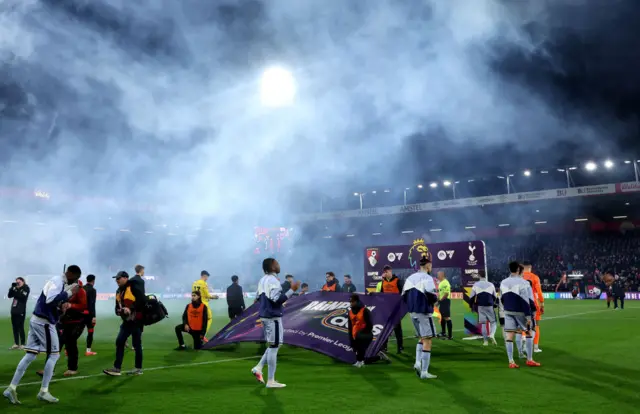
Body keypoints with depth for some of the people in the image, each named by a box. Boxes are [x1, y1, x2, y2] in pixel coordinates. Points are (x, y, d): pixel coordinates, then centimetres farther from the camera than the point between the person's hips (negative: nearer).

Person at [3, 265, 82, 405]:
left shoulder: (60, 283, 16)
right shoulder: (57, 281, -14)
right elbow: (50, 299, -28)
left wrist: (62, 306, 1)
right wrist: (70, 293, -22)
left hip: (37, 320, 9)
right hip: (44, 322, -9)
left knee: (30, 355, 11)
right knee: (54, 355, -1)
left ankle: (11, 389, 12)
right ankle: (43, 392, 3)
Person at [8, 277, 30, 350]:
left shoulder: (26, 289, -2)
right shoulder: (16, 289, 15)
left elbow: (22, 297, -16)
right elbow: (9, 296, 5)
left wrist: (16, 290, -14)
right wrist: (12, 288, -5)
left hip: (21, 311, -6)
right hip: (14, 310, 6)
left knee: (20, 327, -6)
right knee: (15, 327, 8)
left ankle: (22, 344, -2)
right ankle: (16, 344, 13)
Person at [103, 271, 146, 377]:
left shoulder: (133, 288, -12)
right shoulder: (119, 291, 14)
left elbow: (142, 300, -22)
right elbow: (117, 306, 18)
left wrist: (131, 309, -27)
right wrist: (119, 311, -4)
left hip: (136, 320, -8)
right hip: (126, 321, 8)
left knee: (136, 344, 0)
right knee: (119, 342, 4)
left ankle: (138, 368, 12)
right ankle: (117, 368, 9)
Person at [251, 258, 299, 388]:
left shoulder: (263, 280, 13)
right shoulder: (273, 280, -16)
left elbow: (258, 297, 21)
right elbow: (277, 299, -24)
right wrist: (292, 290, -20)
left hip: (265, 315, 9)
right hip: (273, 317, -9)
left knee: (273, 345, 20)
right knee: (274, 346, -3)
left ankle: (258, 368, 13)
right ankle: (271, 381, 2)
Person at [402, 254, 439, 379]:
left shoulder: (410, 278, 9)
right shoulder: (427, 278, -13)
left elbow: (404, 296, 10)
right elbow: (432, 296, -22)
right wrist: (435, 299, -1)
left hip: (412, 313, 7)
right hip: (424, 313, -7)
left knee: (422, 338, 22)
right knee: (427, 341, 0)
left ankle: (418, 363, 7)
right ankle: (424, 372, 0)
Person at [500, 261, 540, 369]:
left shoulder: (503, 283, 5)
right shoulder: (523, 283, -14)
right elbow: (525, 301, -17)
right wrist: (528, 316, -14)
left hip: (508, 312, 5)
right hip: (520, 312, -4)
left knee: (509, 335, 2)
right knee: (528, 333, 13)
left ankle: (511, 362, 0)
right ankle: (529, 360, 15)